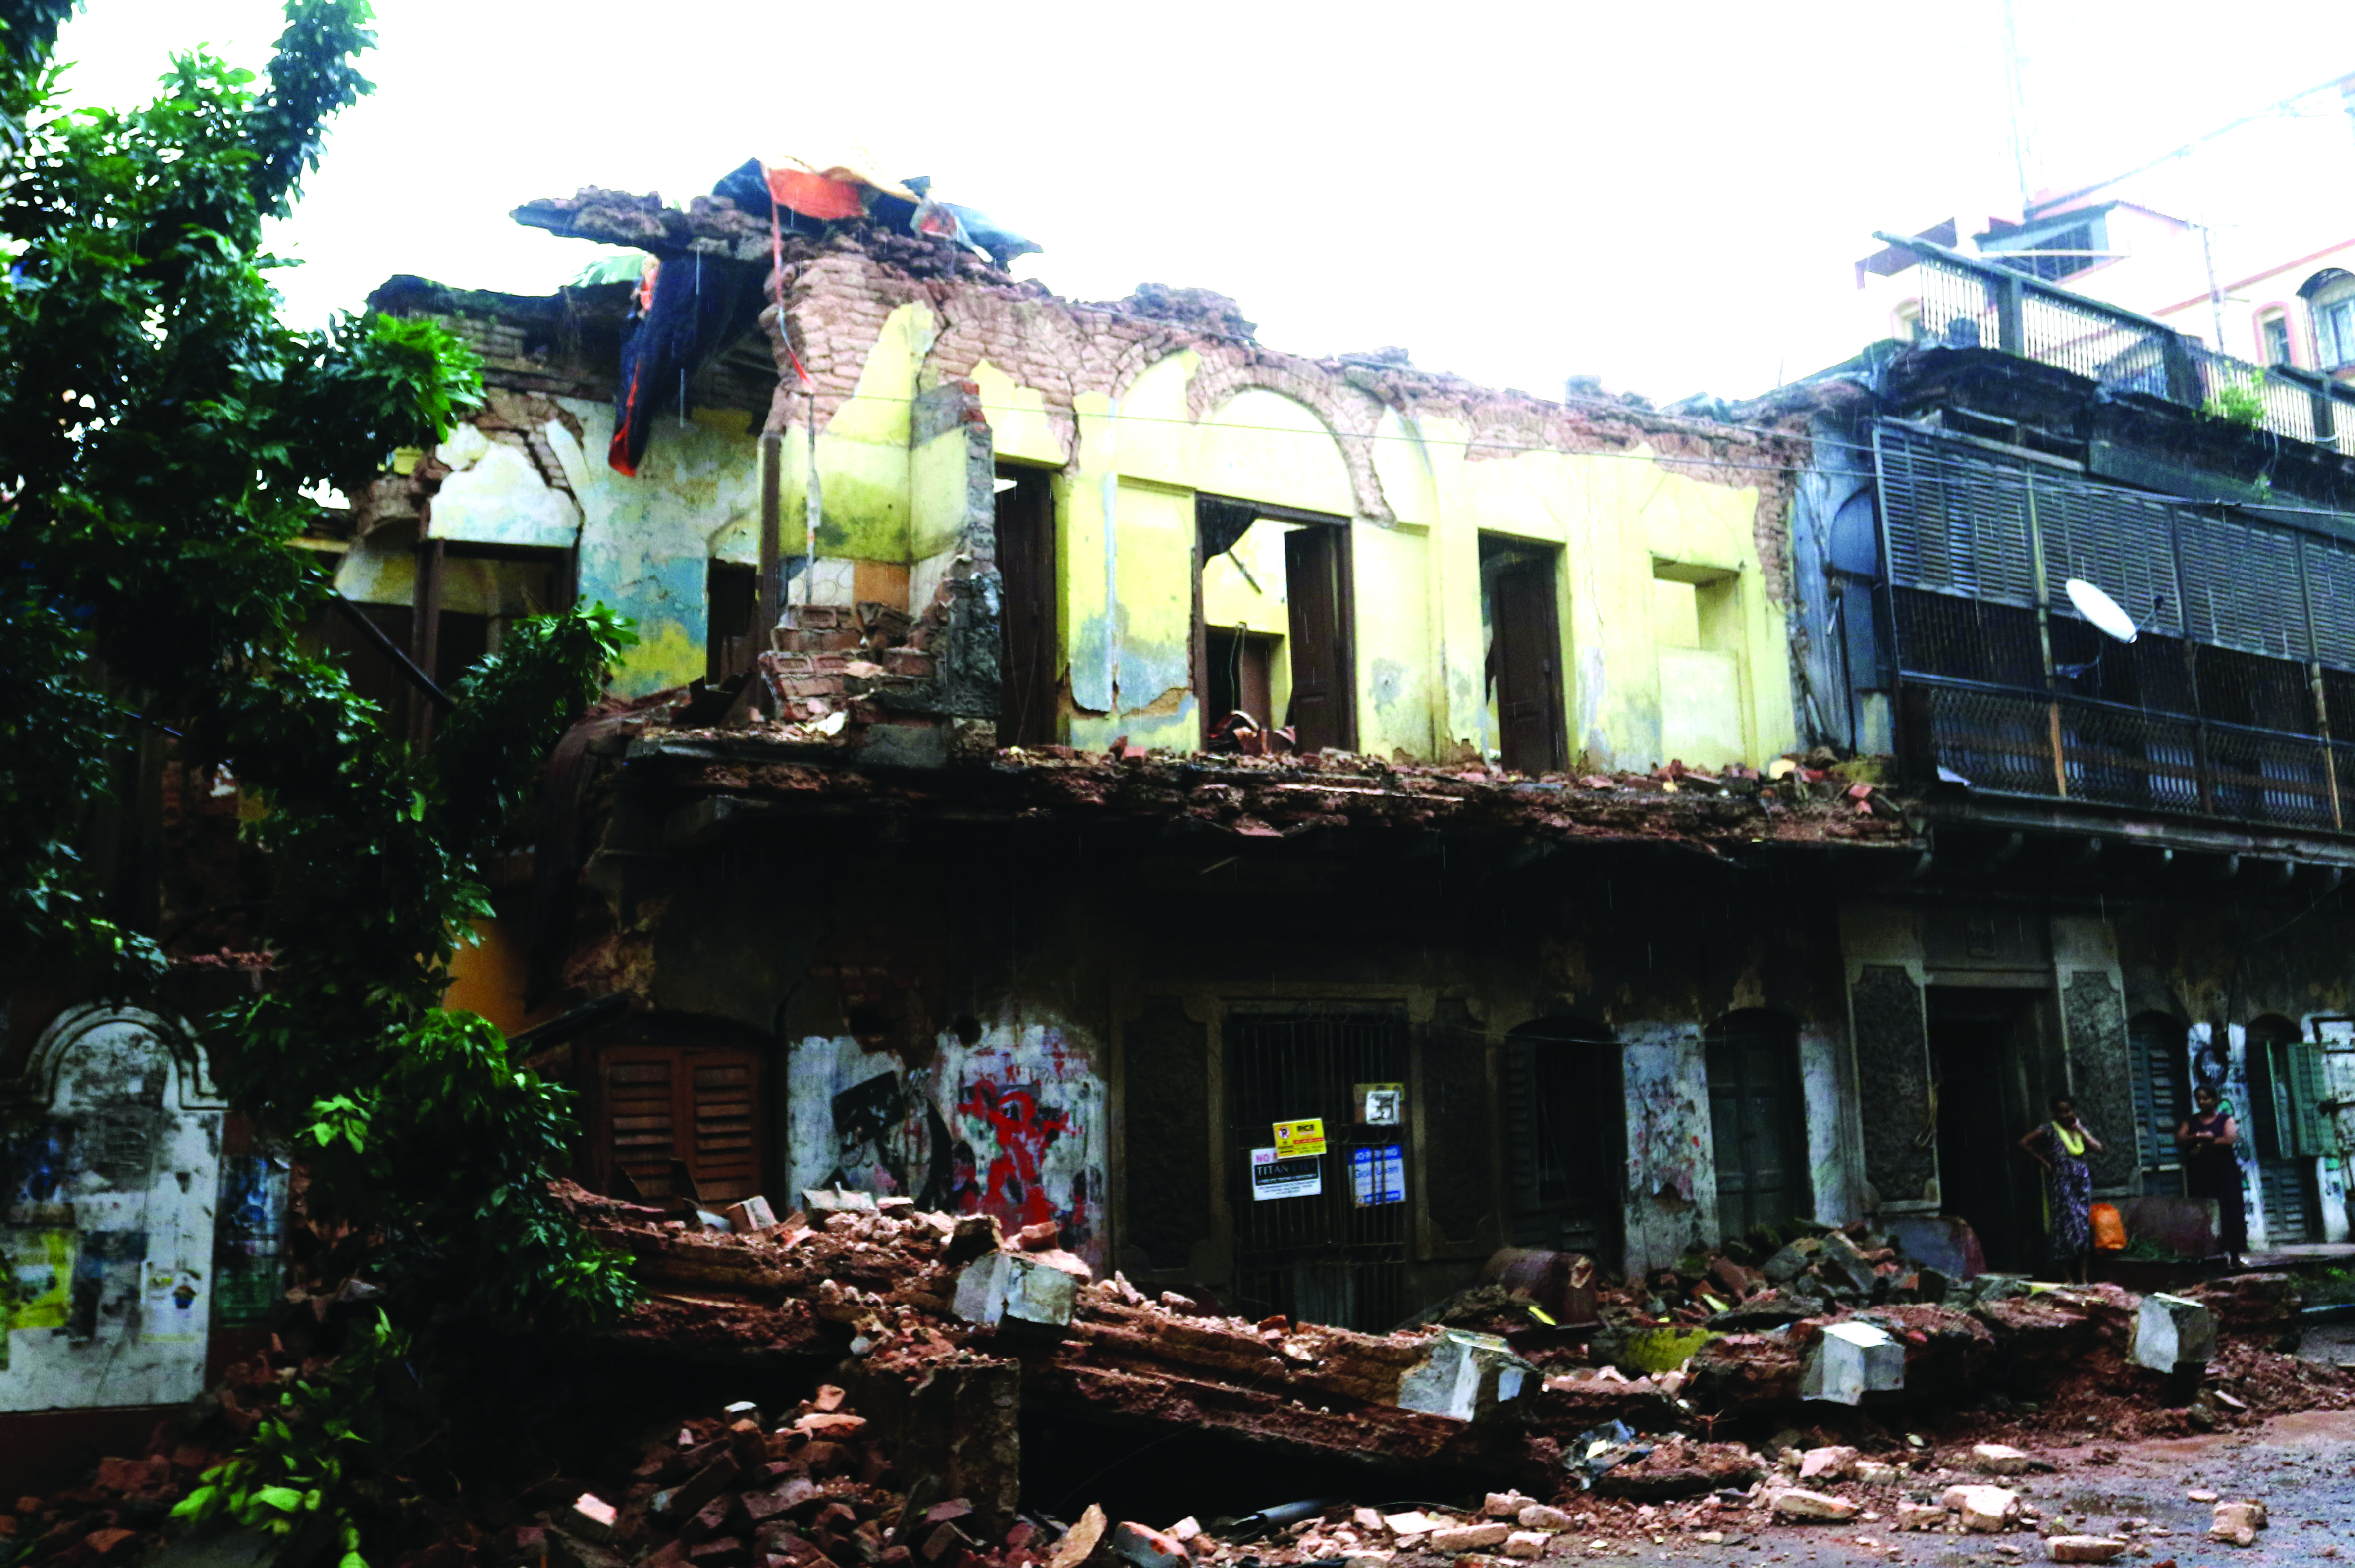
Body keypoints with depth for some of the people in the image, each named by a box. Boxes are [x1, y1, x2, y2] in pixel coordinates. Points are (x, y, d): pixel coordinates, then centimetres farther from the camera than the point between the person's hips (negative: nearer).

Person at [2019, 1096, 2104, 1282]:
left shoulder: (2081, 1129, 13)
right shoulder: (2048, 1129, -2)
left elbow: (2098, 1148, 2)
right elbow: (2024, 1143, -10)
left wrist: (2080, 1129, -2)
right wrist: (2044, 1162, -7)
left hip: (2082, 1181, 5)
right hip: (2060, 1182, -5)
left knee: (2084, 1227, 2)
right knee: (2065, 1227, -7)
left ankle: (2083, 1278, 7)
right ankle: (2067, 1279, -2)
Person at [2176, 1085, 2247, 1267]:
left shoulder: (2225, 1119, 7)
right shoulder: (2191, 1121, 15)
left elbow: (2230, 1139, -9)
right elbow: (2179, 1138, 2)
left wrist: (2202, 1144, -6)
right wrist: (2200, 1136, -13)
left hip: (2223, 1171, -2)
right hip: (2198, 1173, 2)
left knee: (2226, 1210, -6)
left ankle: (2232, 1252, -5)